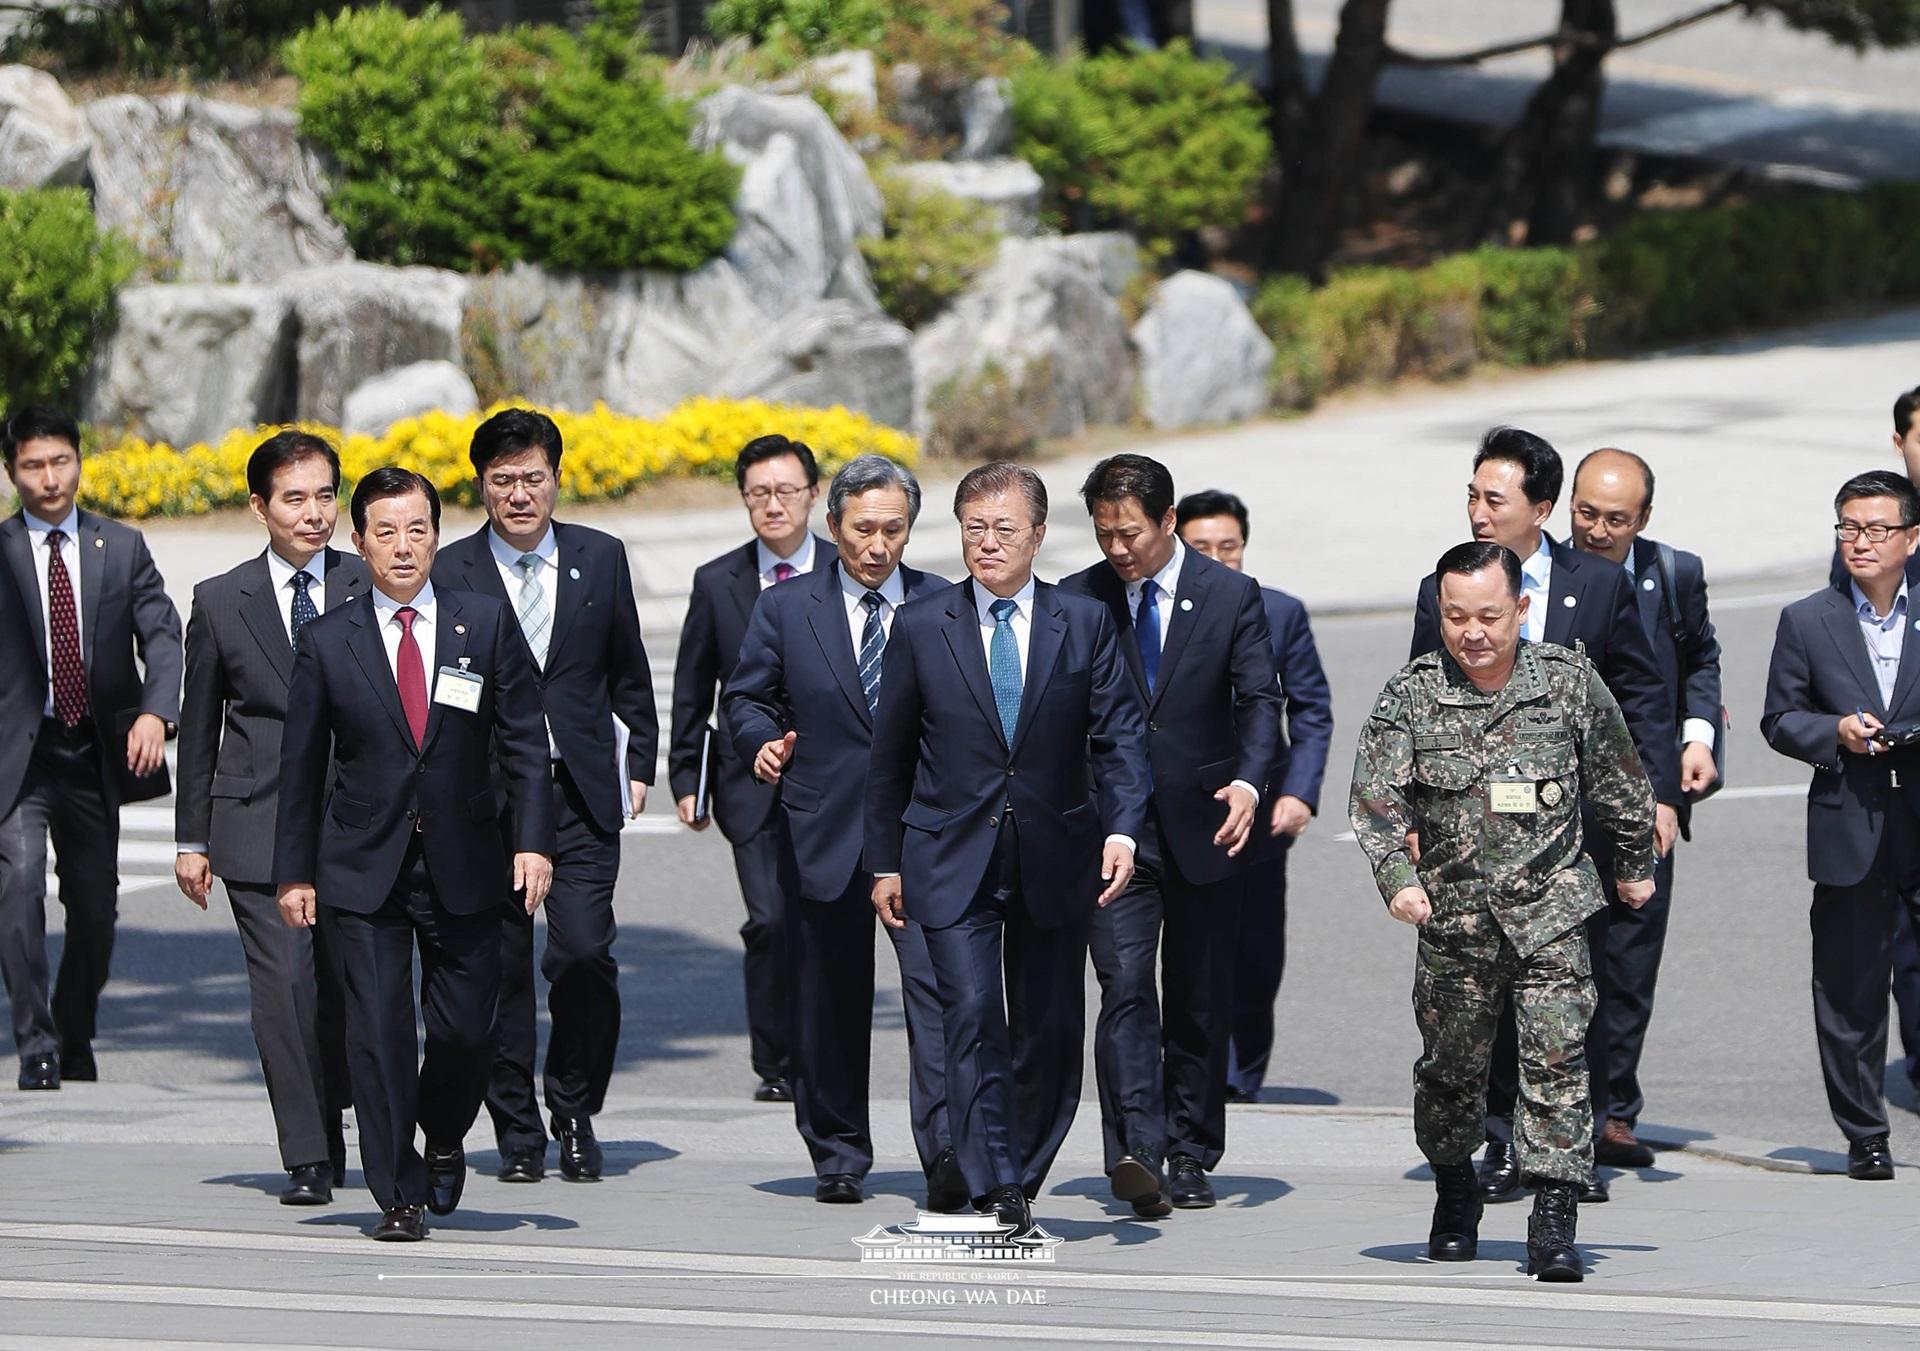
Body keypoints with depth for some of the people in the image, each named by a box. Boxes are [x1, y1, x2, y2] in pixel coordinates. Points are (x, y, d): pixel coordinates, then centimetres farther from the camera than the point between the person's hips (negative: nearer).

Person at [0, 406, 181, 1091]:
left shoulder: (122, 548, 8)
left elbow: (163, 637, 0)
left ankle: (75, 1043, 29)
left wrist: (155, 712, -17)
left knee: (95, 905, 9)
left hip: (97, 752, 3)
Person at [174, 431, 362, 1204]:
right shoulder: (221, 603, 5)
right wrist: (190, 840, 9)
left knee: (347, 987, 4)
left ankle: (333, 1129, 26)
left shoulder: (371, 591, 4)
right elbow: (198, 728, 10)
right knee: (284, 987, -10)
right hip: (259, 828, -1)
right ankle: (308, 1161, -7)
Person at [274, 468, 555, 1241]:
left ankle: (444, 1142, 31)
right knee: (378, 1028, -6)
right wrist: (294, 872, 4)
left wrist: (533, 841, -7)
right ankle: (400, 1196, 1)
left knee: (465, 1027, 1)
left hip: (464, 866, 1)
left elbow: (525, 742, 3)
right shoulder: (328, 643, 1)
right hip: (366, 871, -1)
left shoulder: (486, 625, 2)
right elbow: (302, 765, 6)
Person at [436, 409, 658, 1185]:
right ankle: (517, 1131, 12)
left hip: (581, 793, 1)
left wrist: (639, 764, 12)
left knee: (585, 952, -11)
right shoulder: (450, 574, -1)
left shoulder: (601, 560, 7)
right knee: (498, 963, 1)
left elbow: (628, 676, 17)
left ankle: (575, 1113, 8)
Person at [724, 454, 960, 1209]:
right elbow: (746, 698, 12)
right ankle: (837, 1156, 19)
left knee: (936, 981, -16)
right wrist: (762, 742, -10)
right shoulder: (785, 610, 8)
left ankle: (945, 1150, -23)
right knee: (829, 1000, 7)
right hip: (823, 831, 1)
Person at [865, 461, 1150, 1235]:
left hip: (1054, 864, 2)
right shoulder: (921, 628, 3)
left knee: (1049, 1032, 7)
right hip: (953, 862, -2)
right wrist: (885, 862, 8)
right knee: (972, 1018, -15)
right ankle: (992, 1196, -19)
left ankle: (1021, 1185, 22)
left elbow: (1120, 735, 1)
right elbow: (890, 755, 9)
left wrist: (1121, 828, -14)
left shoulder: (1085, 624, 4)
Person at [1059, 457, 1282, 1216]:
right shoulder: (1077, 602, 4)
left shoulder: (1231, 598, 0)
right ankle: (1136, 1152, -25)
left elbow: (1259, 699, -5)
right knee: (1125, 987, -15)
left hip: (1203, 829, 0)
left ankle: (1190, 1157, 16)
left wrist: (1248, 781, -23)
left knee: (1200, 1003, 7)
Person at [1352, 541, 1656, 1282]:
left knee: (1557, 1053, -11)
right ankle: (1455, 1191, 34)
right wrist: (1397, 878, -26)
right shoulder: (1411, 694, -4)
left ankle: (1554, 1218, -11)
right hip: (1453, 910, 1)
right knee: (1451, 1062, 11)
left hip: (1550, 907, -1)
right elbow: (1376, 795, -12)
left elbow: (1618, 782, 12)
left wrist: (1635, 864, 21)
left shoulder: (1569, 680, -1)